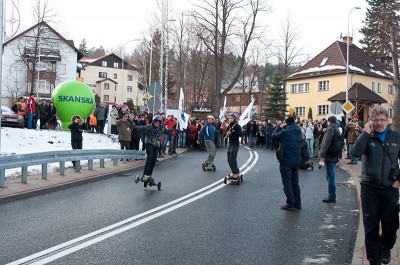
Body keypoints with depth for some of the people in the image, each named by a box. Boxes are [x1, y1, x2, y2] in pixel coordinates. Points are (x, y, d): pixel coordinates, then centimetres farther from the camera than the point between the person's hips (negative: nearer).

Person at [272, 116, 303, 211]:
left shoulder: (285, 132, -18)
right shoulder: (299, 131, 4)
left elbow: (274, 136, -9)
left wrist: (279, 127, 4)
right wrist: (282, 127, 8)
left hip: (286, 161, -7)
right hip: (296, 161, 7)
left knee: (287, 183, 1)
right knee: (295, 183, 17)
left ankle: (290, 204, 4)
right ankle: (297, 203, 23)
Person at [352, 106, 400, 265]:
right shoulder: (366, 137, 0)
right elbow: (355, 152, -18)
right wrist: (366, 133, -19)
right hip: (369, 187, -1)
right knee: (371, 225, 3)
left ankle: (386, 248, 40)